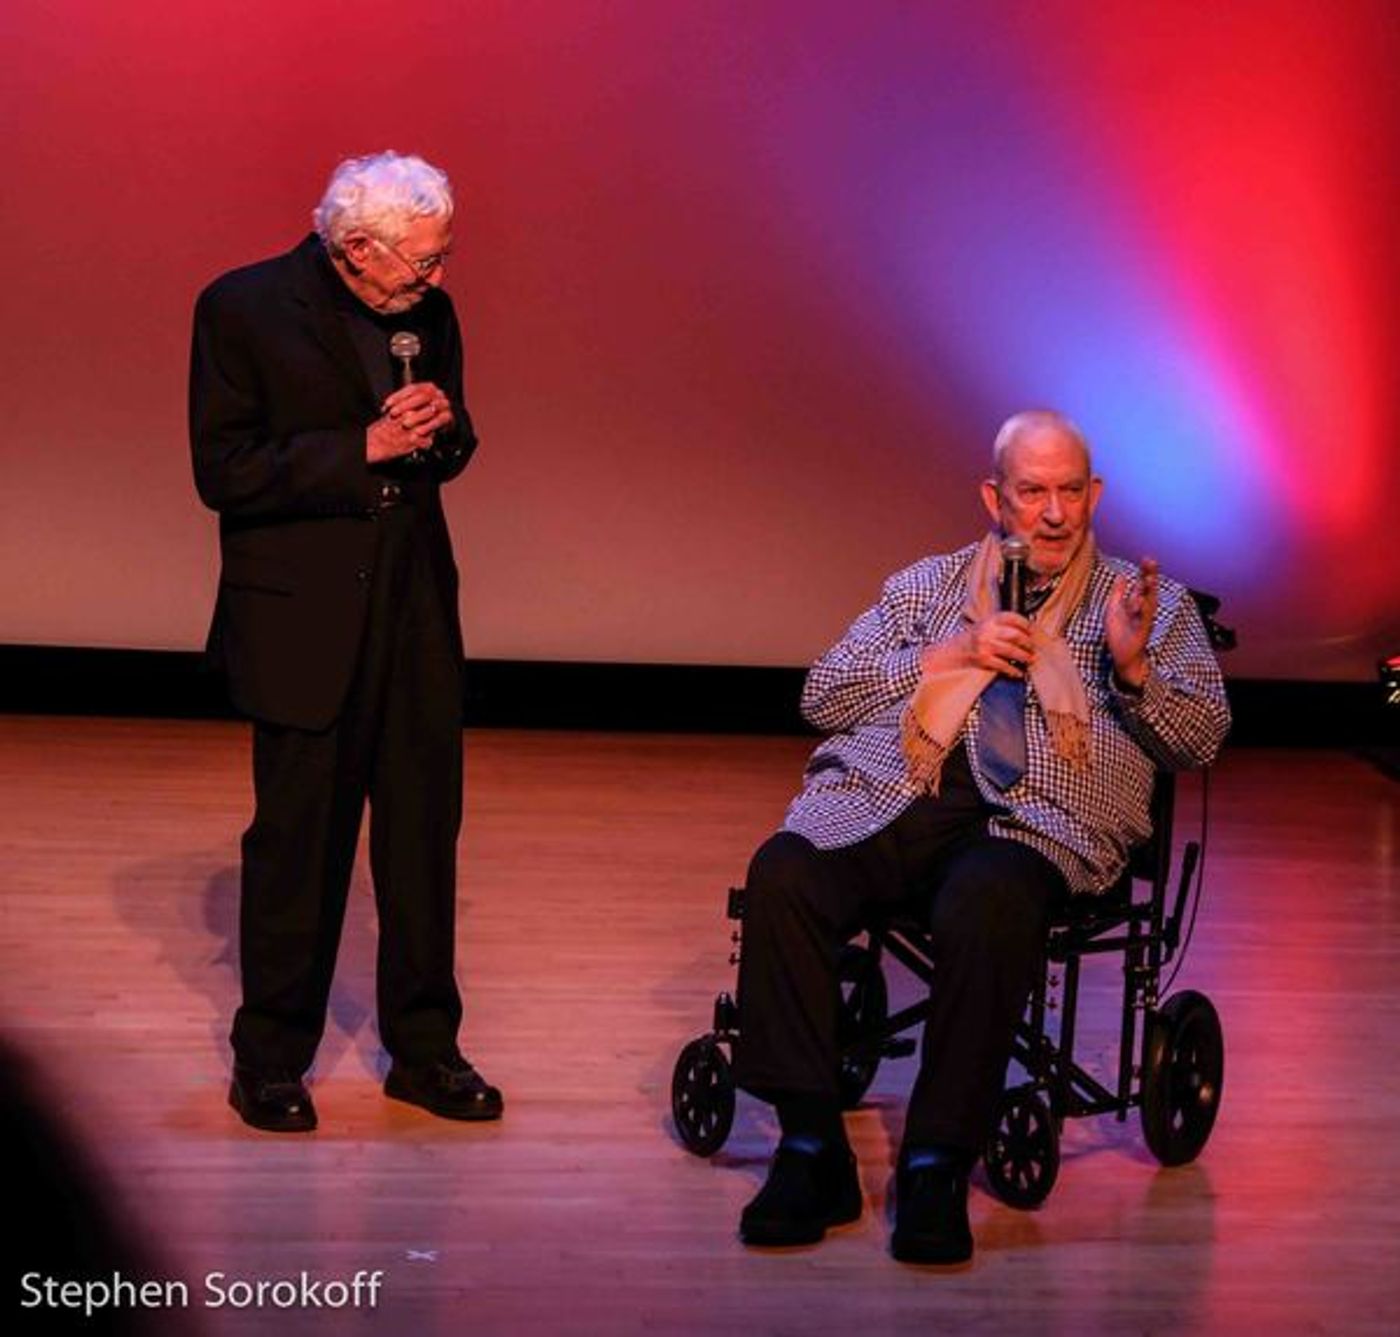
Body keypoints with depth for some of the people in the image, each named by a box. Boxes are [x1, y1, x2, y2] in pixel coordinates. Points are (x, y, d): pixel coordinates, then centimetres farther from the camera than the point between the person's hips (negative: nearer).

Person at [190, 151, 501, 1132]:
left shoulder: (427, 313, 5)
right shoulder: (243, 309, -10)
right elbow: (223, 471, -13)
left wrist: (443, 428, -8)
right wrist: (363, 449, -20)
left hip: (415, 609, 5)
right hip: (303, 616, -5)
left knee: (425, 829, 8)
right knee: (298, 840, 3)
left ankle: (424, 1047, 20)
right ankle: (270, 1060, 16)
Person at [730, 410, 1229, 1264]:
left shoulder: (1153, 604, 21)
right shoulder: (928, 586, 25)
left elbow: (1202, 737, 10)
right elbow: (822, 695, 15)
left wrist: (1133, 669, -8)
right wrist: (947, 657, 3)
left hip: (1035, 818, -2)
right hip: (888, 799, 3)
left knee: (986, 906, -39)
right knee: (783, 872, -29)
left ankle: (937, 1168, -30)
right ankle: (810, 1150, -23)